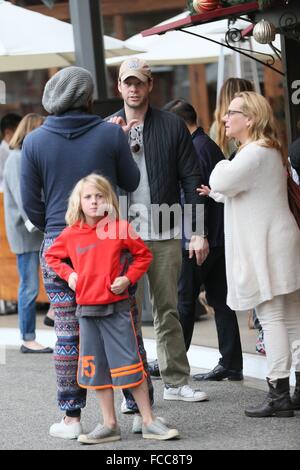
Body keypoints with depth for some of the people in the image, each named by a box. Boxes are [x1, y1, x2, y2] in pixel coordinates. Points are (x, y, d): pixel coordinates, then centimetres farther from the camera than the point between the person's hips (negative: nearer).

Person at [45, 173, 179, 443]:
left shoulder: (120, 229, -5)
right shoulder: (71, 234, 2)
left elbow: (144, 255, 5)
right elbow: (51, 256, 18)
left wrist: (128, 278, -7)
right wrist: (68, 274, 3)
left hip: (116, 308, -3)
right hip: (87, 310, 3)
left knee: (130, 365, -3)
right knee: (97, 368, 8)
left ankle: (149, 422, 5)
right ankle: (109, 425, 16)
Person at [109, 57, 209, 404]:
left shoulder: (172, 127, 5)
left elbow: (191, 180, 4)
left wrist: (199, 232, -1)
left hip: (164, 233, 0)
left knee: (167, 310, 7)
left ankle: (176, 381, 15)